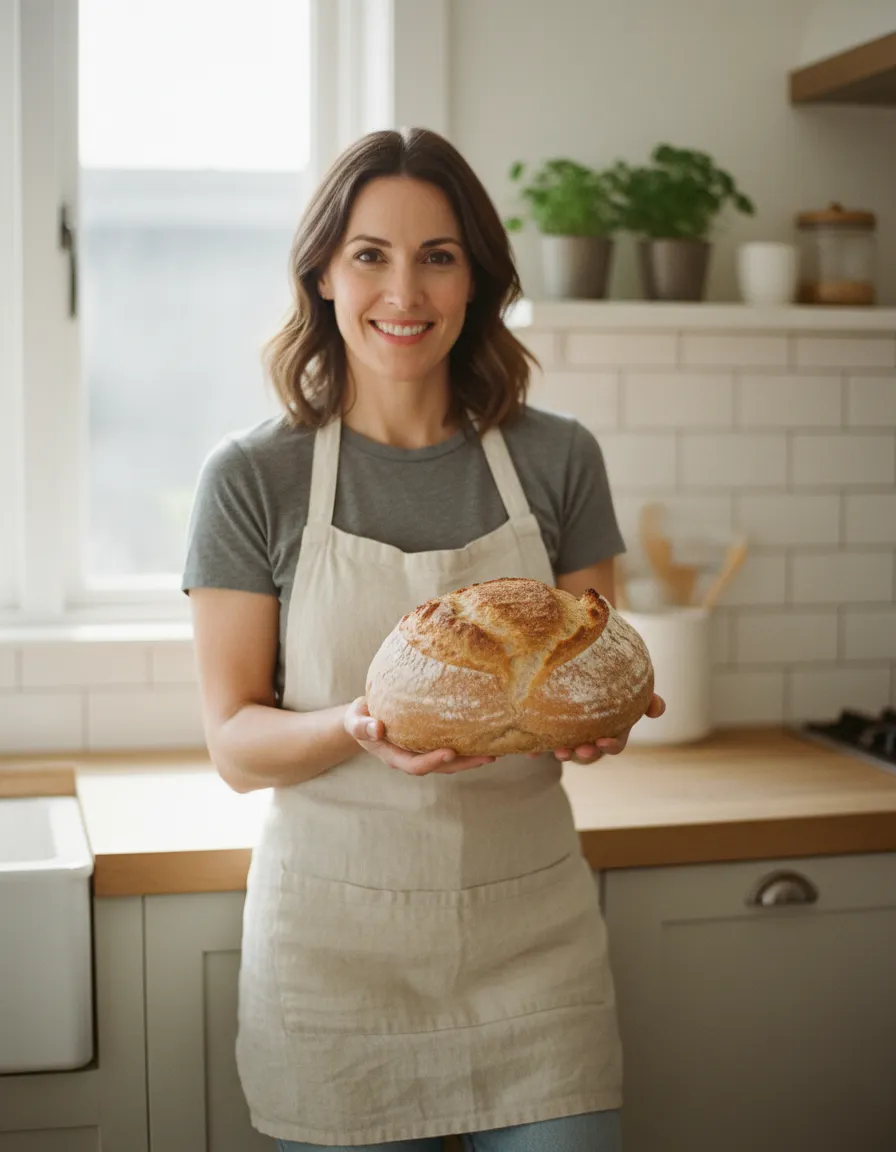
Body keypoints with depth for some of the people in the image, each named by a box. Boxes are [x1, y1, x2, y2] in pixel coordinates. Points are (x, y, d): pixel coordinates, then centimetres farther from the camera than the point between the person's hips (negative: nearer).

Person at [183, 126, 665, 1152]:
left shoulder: (556, 461, 1)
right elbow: (235, 745, -4)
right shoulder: (254, 480, -5)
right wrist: (359, 728, -24)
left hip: (533, 934, 2)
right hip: (336, 943, -1)